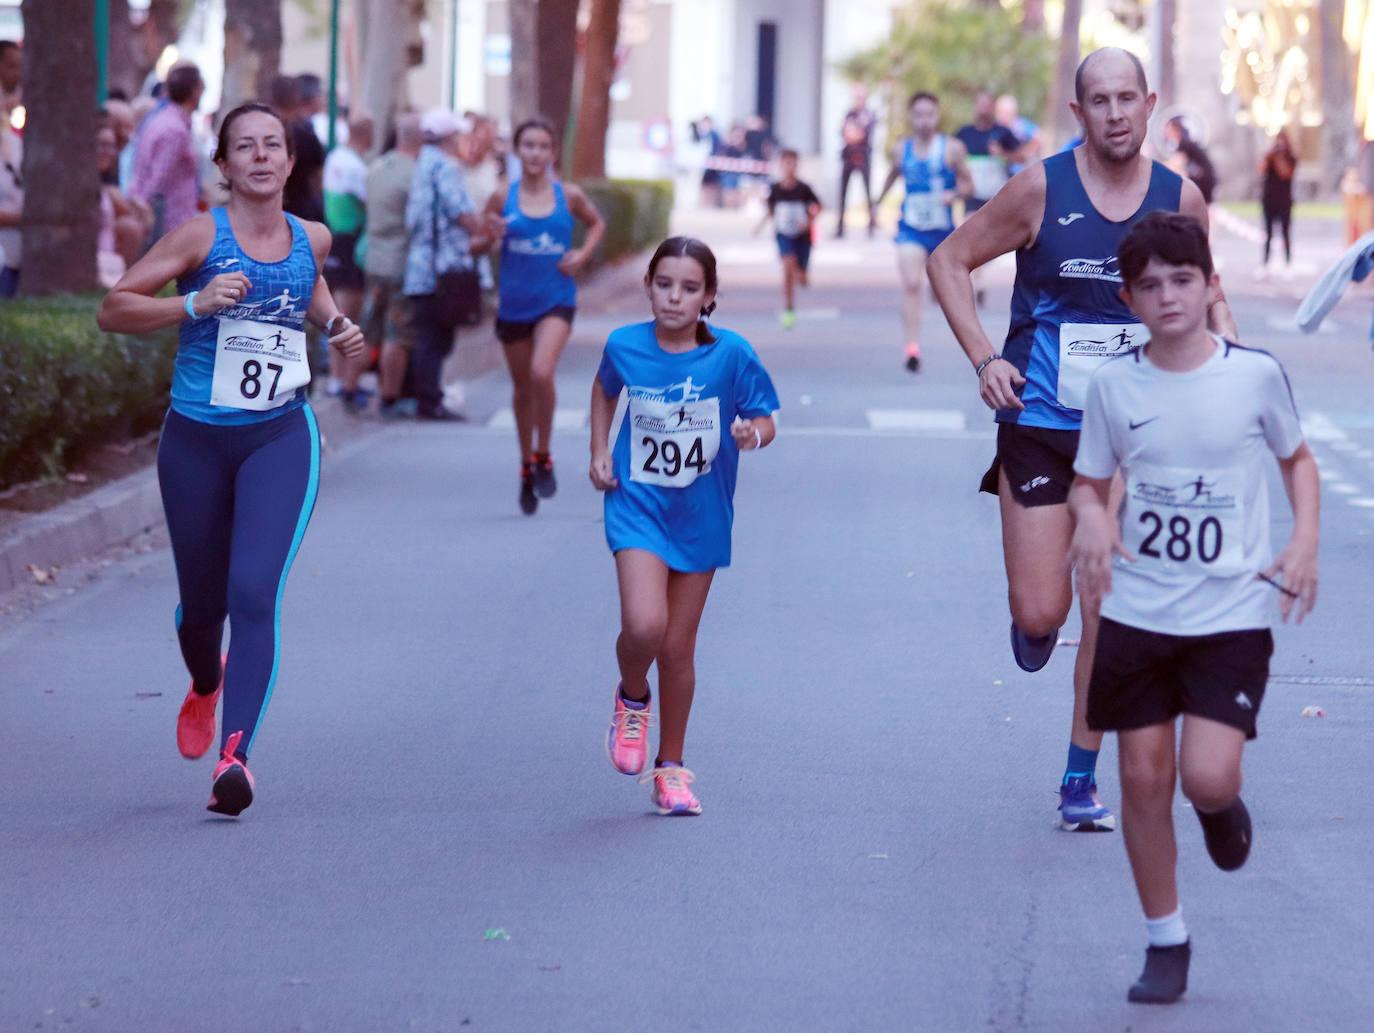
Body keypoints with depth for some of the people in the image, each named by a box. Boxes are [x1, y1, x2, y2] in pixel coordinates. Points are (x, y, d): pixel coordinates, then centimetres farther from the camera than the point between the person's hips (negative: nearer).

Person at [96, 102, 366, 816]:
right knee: (201, 602, 14)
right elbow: (113, 309, -11)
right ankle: (205, 688, 50)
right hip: (196, 440, -1)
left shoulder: (312, 238, 3)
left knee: (255, 592, -19)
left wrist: (335, 322, 9)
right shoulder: (202, 236, -9)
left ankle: (236, 754, -25)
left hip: (280, 438, 1)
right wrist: (196, 303, -24)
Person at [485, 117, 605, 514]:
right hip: (514, 302, 2)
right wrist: (491, 233, -16)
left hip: (556, 300, -2)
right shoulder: (502, 198, -3)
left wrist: (583, 254, 0)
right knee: (522, 386, 13)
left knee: (542, 373, -24)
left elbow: (597, 223, 17)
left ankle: (543, 456, -4)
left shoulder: (569, 196, -2)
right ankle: (527, 466, 32)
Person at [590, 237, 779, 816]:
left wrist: (752, 433, -28)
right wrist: (600, 451, 7)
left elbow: (765, 420, -6)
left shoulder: (731, 354, -13)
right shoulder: (625, 345, -7)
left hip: (701, 515, 0)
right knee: (643, 625, -22)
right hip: (638, 506, 0)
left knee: (678, 648, 8)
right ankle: (632, 698, 13)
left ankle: (671, 768, 25)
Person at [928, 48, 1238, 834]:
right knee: (1041, 612, -7)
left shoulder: (1181, 200, 1)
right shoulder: (1043, 190, -7)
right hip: (1040, 424, -2)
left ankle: (1082, 781, 14)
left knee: (1109, 617, 2)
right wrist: (984, 358, -8)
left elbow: (1205, 295, 18)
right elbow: (951, 261, 3)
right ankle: (1034, 621, 31)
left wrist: (1227, 352, -3)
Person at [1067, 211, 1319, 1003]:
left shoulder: (1256, 373, -6)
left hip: (1232, 617, -2)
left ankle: (1224, 808, 24)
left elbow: (1298, 458, 10)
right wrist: (1091, 518, -14)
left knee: (1207, 779, -15)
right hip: (1136, 614, 2)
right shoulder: (1114, 384, -1)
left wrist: (1304, 545, -4)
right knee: (1144, 776, 4)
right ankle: (1166, 941, 20)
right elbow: (1090, 483, 10)